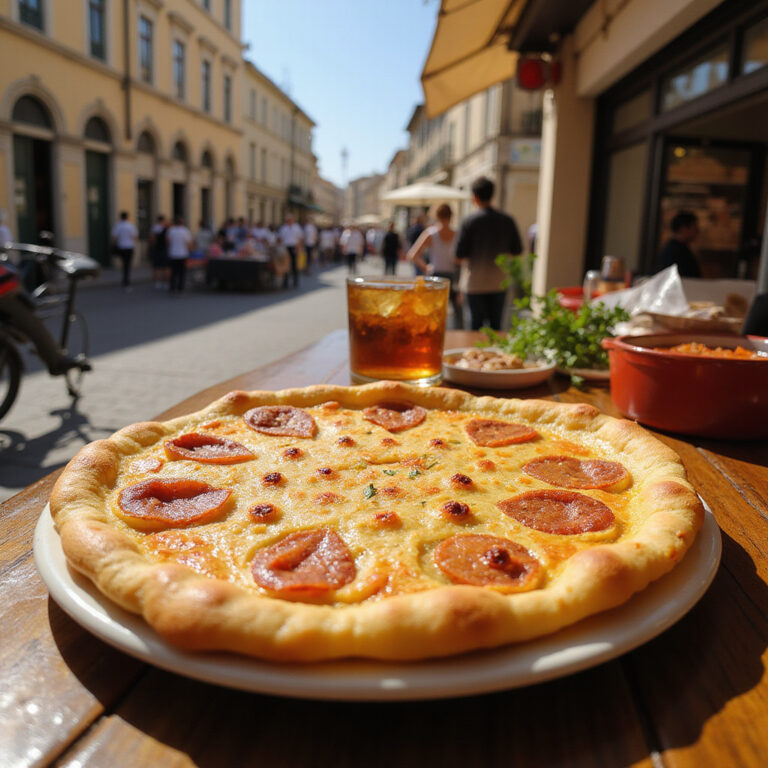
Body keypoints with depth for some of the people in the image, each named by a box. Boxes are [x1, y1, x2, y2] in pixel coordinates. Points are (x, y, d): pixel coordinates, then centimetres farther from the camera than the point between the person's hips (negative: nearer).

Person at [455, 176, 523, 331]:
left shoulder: (469, 222, -12)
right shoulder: (507, 221, -1)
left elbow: (459, 255, -13)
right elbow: (517, 251, 5)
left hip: (475, 282, -3)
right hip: (499, 282, 3)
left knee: (476, 323, 8)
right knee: (496, 323, 13)